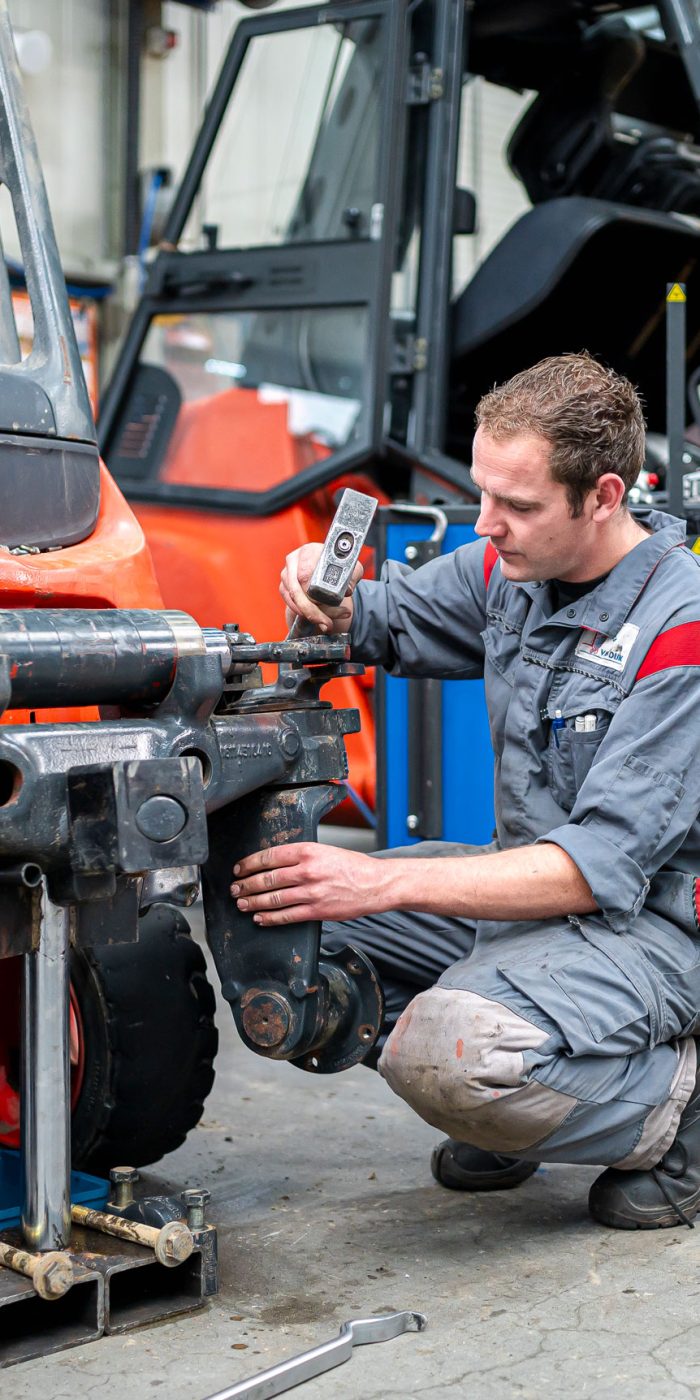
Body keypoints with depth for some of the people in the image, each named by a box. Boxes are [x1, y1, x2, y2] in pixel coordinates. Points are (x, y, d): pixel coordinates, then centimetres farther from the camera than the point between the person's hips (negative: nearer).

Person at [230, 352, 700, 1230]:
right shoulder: (513, 565, -1)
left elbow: (601, 870, -28)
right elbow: (383, 622, 15)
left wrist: (380, 882, -33)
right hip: (531, 877, 8)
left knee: (444, 1053, -32)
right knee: (295, 932, -1)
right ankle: (508, 1110, 12)